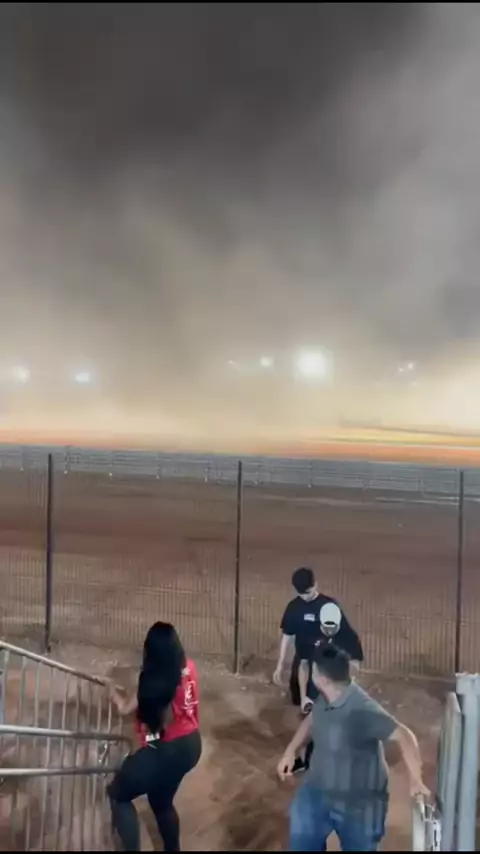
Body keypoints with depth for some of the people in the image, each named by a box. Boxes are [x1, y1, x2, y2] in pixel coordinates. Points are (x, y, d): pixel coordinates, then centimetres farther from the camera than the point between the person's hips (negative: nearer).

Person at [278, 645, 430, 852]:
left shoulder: (362, 710, -33)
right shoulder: (324, 699, -9)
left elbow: (403, 736, -30)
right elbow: (311, 720, 11)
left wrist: (415, 780, -37)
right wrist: (291, 751, 5)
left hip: (358, 805, -6)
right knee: (301, 842, 16)